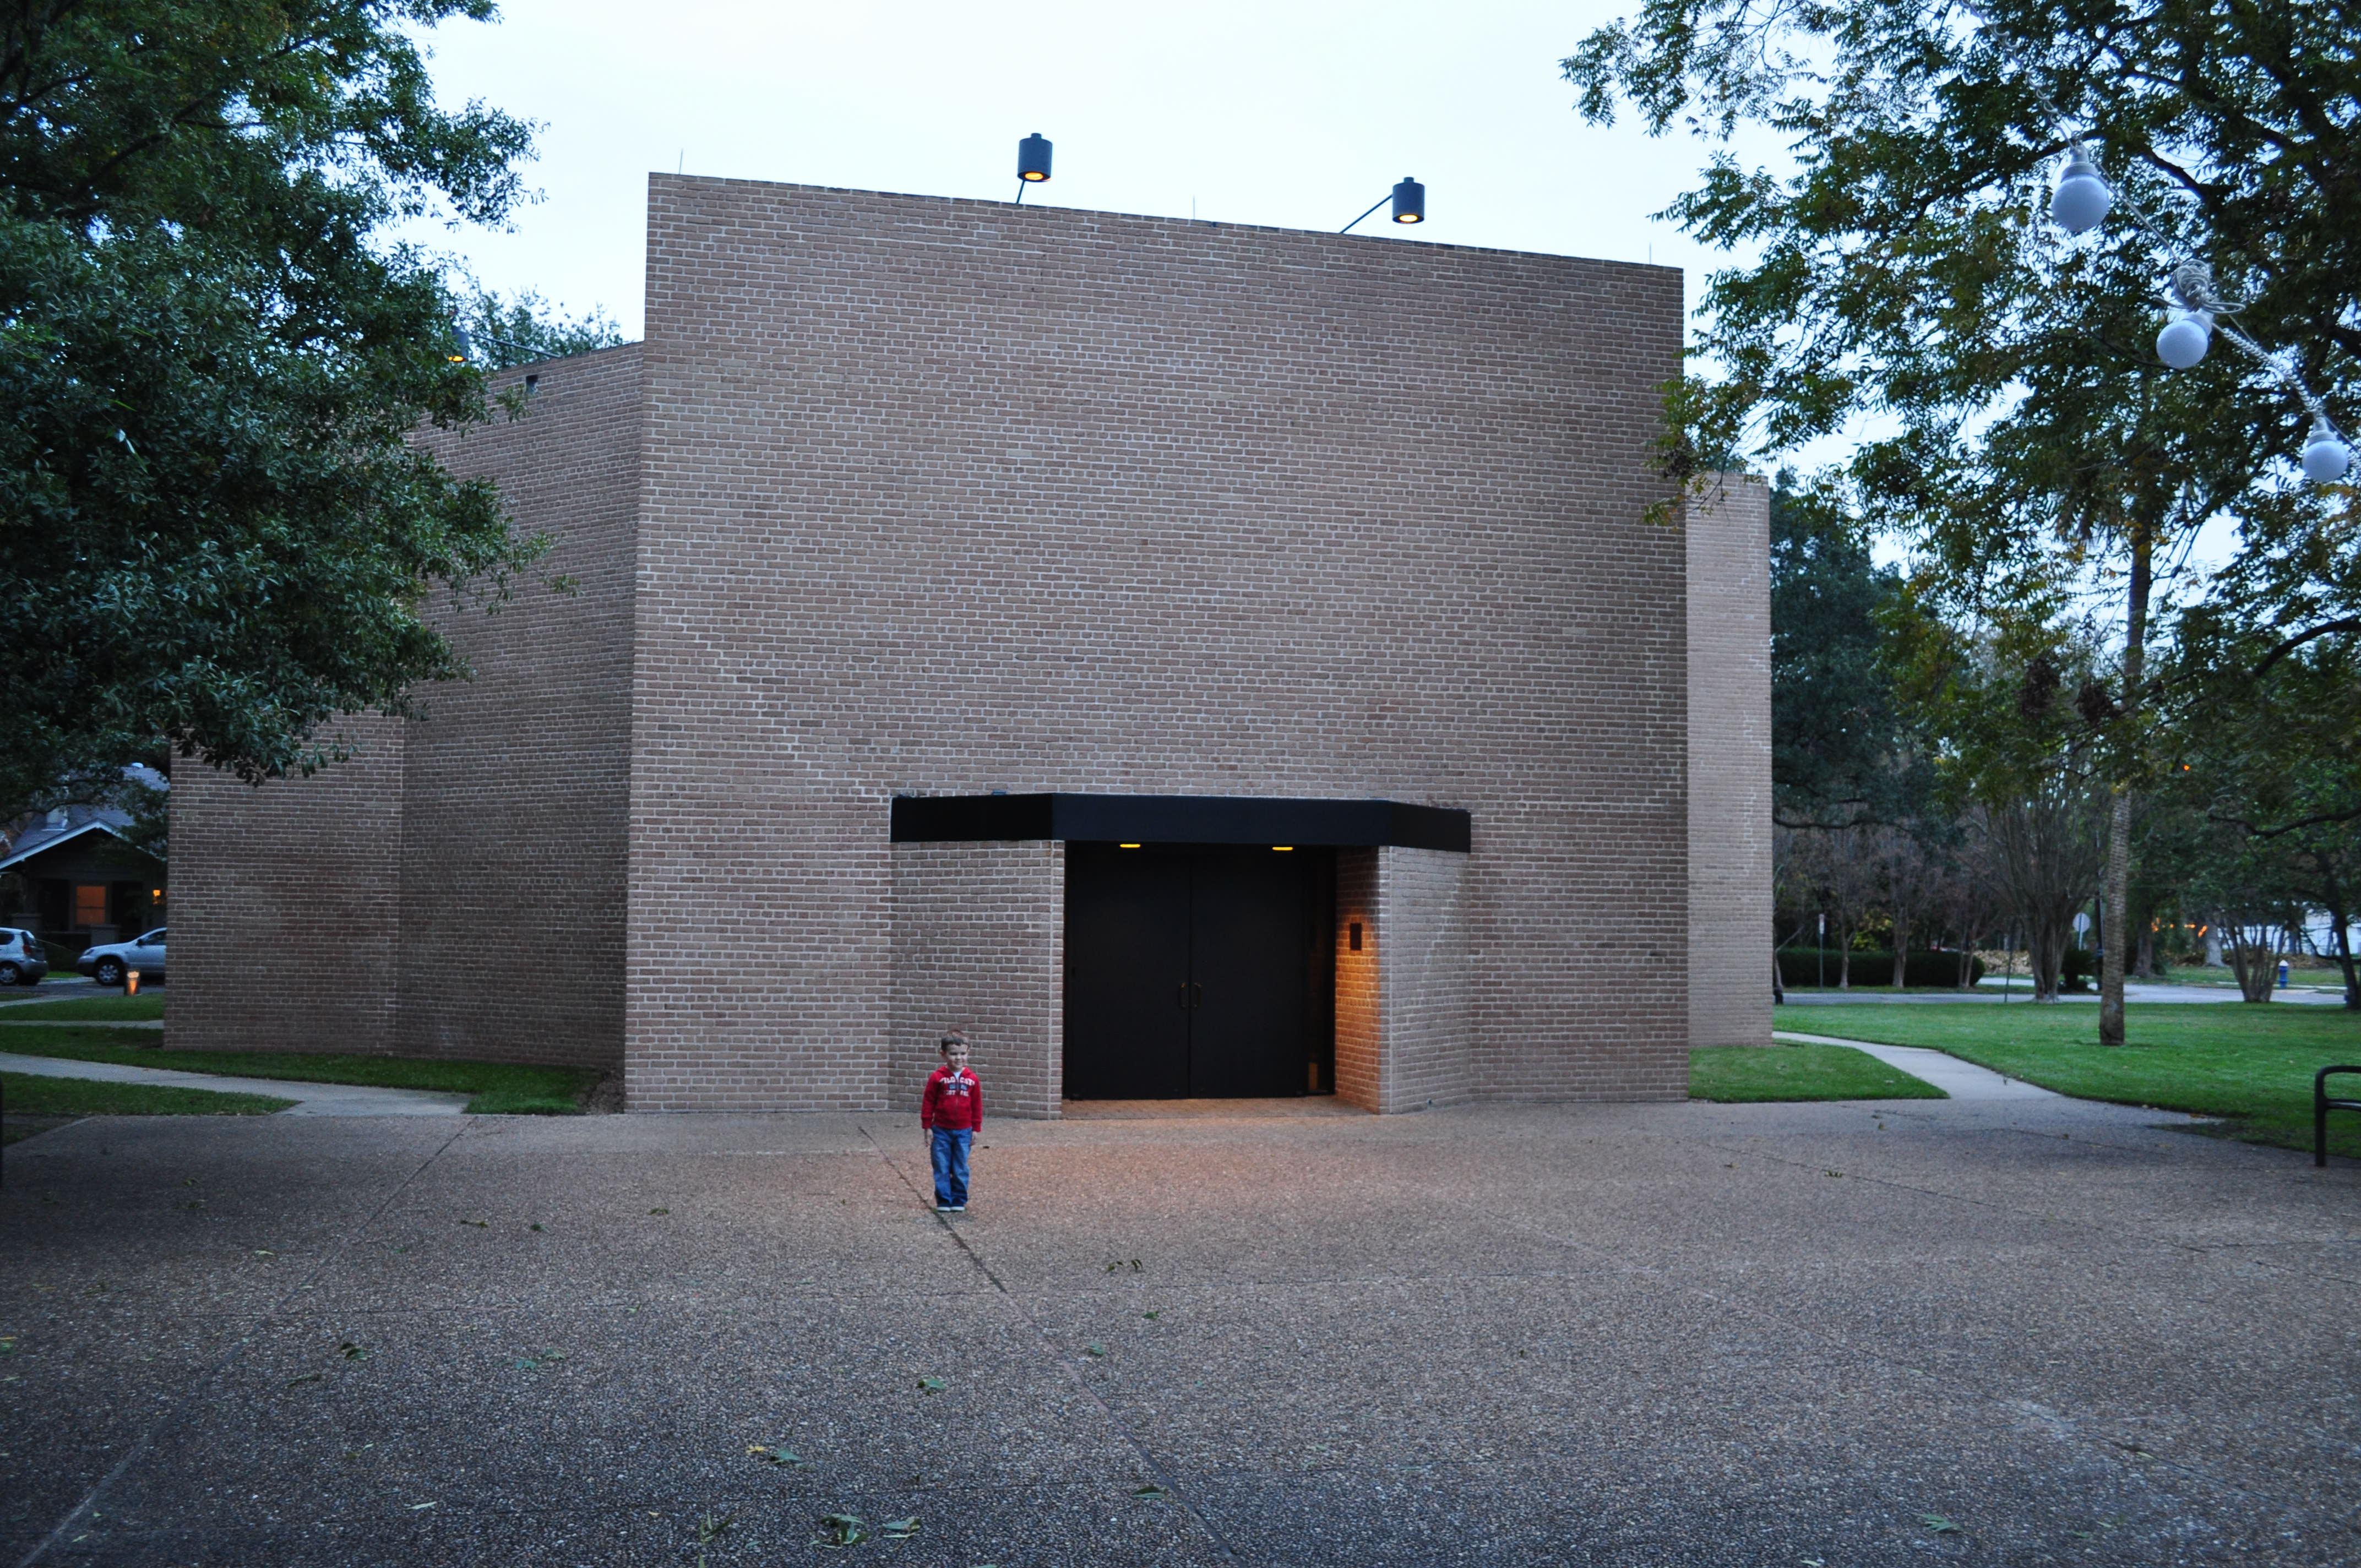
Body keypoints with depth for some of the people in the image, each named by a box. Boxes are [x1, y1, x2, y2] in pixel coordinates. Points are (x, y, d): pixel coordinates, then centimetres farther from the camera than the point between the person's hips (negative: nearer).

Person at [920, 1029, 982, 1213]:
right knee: (942, 1169, 3)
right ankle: (943, 1201, 12)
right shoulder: (938, 1077, -6)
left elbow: (977, 1106, 6)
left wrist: (976, 1129, 5)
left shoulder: (972, 1079, 0)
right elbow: (928, 1103, -2)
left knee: (961, 1169, 7)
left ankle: (959, 1201, 17)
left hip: (964, 1131, 1)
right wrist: (927, 1127, -3)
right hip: (941, 1131, -1)